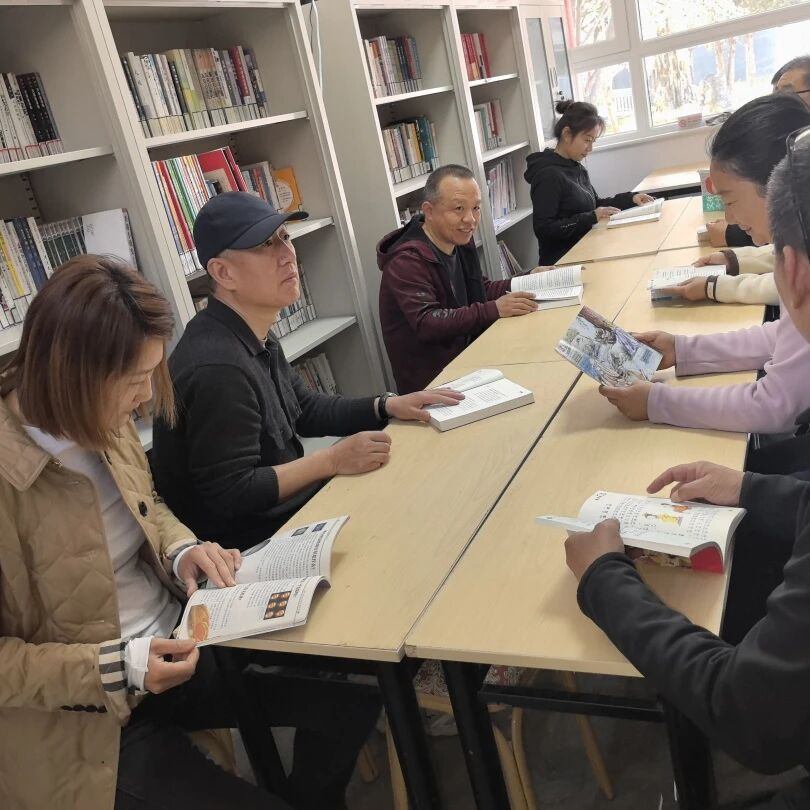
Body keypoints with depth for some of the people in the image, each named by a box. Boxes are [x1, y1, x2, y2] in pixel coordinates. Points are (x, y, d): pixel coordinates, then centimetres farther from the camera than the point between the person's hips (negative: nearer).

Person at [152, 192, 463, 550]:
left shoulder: (255, 338, 3)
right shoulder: (218, 368, -29)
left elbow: (306, 410, 14)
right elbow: (229, 494, -26)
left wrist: (389, 406, 2)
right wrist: (333, 460, -23)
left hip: (284, 511, 9)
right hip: (252, 547, -9)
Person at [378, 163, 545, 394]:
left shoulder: (460, 240, 9)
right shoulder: (408, 261, -19)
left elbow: (481, 291, 19)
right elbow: (427, 324, -27)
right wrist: (494, 310, -31)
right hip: (430, 383, -8)